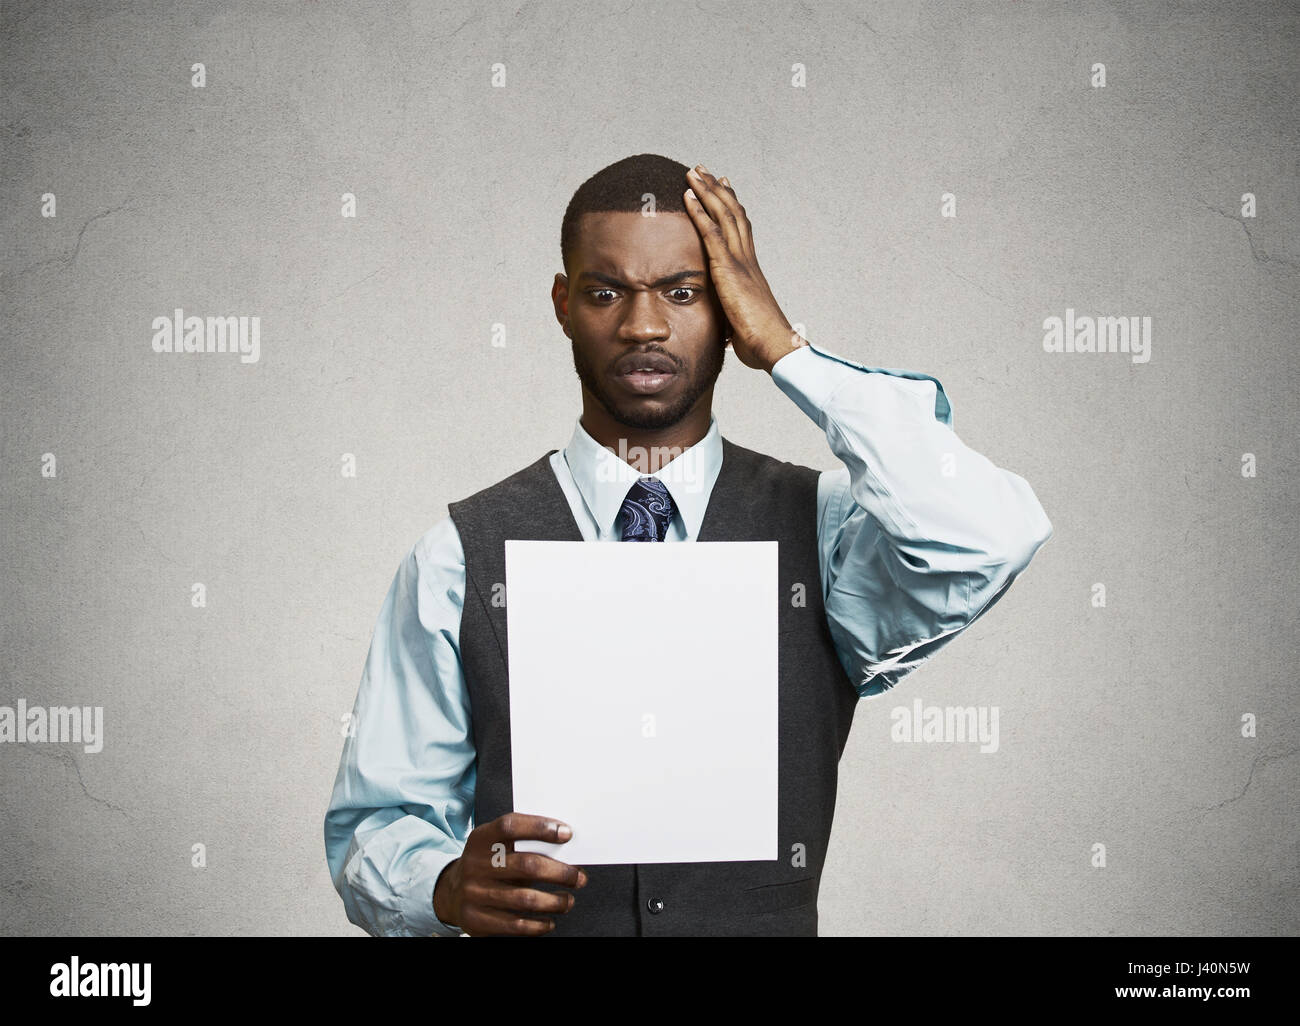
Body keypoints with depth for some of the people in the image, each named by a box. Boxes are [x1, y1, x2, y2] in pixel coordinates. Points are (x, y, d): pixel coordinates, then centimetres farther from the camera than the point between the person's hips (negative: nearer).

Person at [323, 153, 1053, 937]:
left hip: (774, 916, 0)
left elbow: (990, 543, -17)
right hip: (535, 920, 0)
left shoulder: (824, 528, 3)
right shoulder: (461, 560, 1)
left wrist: (784, 349, -10)